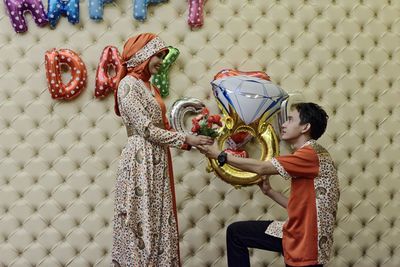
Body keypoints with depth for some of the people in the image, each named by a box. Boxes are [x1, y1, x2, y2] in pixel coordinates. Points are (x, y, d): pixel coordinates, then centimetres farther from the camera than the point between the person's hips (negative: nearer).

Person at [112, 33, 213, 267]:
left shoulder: (149, 86, 17)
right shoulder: (129, 85, -10)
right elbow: (146, 129, -16)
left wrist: (189, 141, 2)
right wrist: (185, 139, -13)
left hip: (157, 163, 9)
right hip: (141, 162, -9)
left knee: (158, 225, 10)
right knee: (142, 225, -3)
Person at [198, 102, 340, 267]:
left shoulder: (313, 154, -18)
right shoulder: (308, 155, 14)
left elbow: (261, 168, -17)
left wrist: (220, 156, -9)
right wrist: (269, 191, 8)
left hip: (306, 243, -9)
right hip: (296, 233, 9)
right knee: (235, 232, 9)